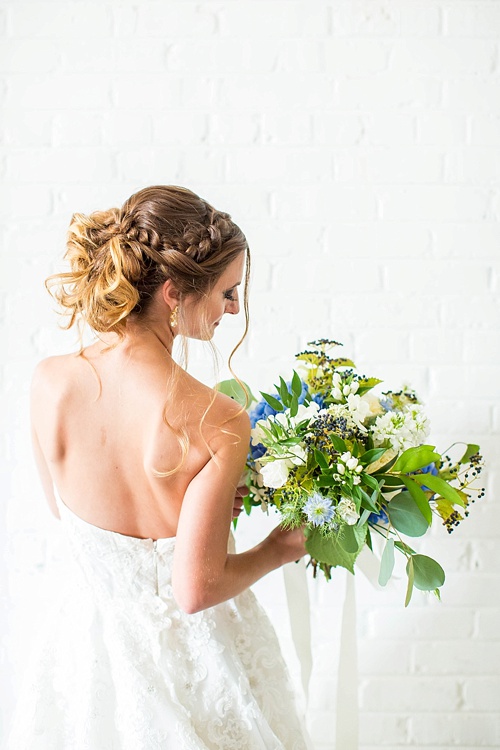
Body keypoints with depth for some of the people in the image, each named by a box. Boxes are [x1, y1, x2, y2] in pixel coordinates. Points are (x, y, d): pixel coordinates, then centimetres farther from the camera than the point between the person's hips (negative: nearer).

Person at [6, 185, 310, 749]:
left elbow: (63, 506, 2)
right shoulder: (215, 422, -30)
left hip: (91, 634, 4)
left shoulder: (49, 383, -15)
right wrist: (278, 549, -6)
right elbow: (196, 589, -24)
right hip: (189, 651, -4)